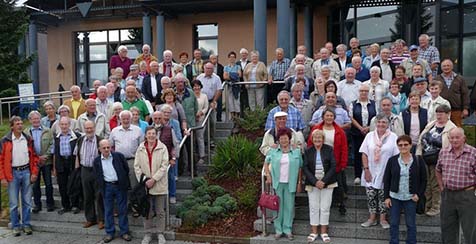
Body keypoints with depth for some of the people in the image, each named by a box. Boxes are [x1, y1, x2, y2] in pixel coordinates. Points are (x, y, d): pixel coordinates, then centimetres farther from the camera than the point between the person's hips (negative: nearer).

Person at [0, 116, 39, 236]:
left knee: (27, 202, 8)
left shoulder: (28, 139, 5)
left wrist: (34, 172, 1)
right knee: (14, 203, 4)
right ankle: (15, 226, 16)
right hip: (13, 173, -2)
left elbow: (34, 156, 9)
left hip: (26, 172, 2)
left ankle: (26, 225, 19)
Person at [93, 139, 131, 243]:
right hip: (107, 187, 1)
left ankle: (124, 232, 16)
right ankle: (110, 232, 19)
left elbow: (126, 169, 3)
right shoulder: (97, 161, 1)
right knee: (108, 210, 8)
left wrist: (125, 183, 4)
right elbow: (98, 177, 7)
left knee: (122, 210, 6)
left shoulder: (119, 156, -4)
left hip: (120, 185, -1)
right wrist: (102, 188, 1)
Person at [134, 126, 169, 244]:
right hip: (145, 185, 2)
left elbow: (164, 166, -9)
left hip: (159, 185, -2)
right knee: (146, 211, 11)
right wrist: (144, 180, -9)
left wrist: (153, 179, -15)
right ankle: (148, 233, 24)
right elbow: (136, 166, 3)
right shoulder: (140, 149, 4)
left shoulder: (162, 148, -4)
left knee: (160, 212, 7)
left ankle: (160, 234, 21)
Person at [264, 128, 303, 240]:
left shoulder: (296, 152, 4)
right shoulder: (273, 151, 5)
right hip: (277, 183, 0)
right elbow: (266, 163, 14)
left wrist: (299, 183, 3)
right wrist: (268, 176, 3)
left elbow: (300, 168, 6)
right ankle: (278, 230, 17)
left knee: (289, 207, 5)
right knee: (278, 207, 7)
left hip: (290, 184, 0)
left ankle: (288, 230, 17)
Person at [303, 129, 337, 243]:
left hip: (327, 183, -1)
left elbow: (333, 166, -4)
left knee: (325, 208, 3)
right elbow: (305, 168, -1)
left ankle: (324, 232, 15)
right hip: (312, 183, 1)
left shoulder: (329, 149, 1)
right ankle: (314, 232, 15)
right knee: (313, 207, 4)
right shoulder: (308, 151, 4)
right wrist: (315, 181, -12)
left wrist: (324, 181, -12)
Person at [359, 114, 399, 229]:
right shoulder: (370, 135, 2)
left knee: (383, 196, 6)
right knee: (370, 194, 6)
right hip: (371, 172, 2)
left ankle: (383, 219, 20)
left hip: (385, 173, -2)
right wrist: (366, 169, -5)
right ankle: (372, 218, 19)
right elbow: (364, 154, 1)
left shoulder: (393, 137, -3)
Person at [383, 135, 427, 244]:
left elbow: (423, 180, 4)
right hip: (394, 197, 1)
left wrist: (419, 194, -6)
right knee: (394, 223, 10)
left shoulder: (418, 161, -3)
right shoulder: (392, 160, -2)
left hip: (411, 198, -1)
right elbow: (386, 180, 1)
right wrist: (386, 197, -2)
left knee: (411, 224, 10)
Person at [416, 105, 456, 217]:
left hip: (437, 161, -6)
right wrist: (418, 155, 9)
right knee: (425, 184, 15)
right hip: (424, 160, 6)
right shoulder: (431, 125, 11)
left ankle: (435, 208, 22)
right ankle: (426, 206, 30)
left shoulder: (451, 128, -8)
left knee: (435, 186, 6)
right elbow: (421, 141, 14)